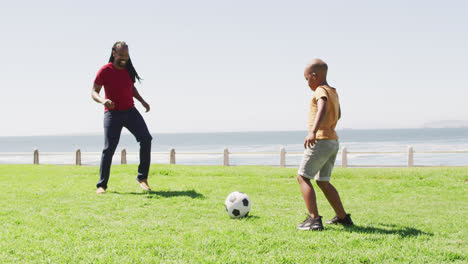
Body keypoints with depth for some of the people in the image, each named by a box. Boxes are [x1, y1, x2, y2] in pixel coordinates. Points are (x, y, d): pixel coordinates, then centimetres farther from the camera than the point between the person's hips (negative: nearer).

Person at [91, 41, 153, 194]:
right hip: (113, 113, -5)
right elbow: (94, 92, -11)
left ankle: (142, 177, -4)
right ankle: (101, 185, -1)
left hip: (130, 111, 5)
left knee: (146, 138, -13)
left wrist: (142, 101, 11)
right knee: (109, 148, -12)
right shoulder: (105, 71, -9)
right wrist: (103, 101, -32)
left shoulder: (128, 69, 7)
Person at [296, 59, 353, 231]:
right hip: (333, 141, 9)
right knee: (323, 181, 19)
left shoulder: (321, 91, -10)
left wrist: (313, 131, -45)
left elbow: (322, 109, -32)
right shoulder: (333, 92, 18)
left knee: (303, 177, -9)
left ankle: (314, 219, -20)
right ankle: (342, 217, 24)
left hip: (321, 141, -9)